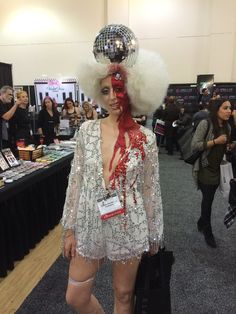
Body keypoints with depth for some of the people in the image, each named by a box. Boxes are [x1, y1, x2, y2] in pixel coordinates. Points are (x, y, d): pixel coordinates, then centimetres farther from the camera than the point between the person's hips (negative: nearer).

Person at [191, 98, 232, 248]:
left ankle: (202, 223, 36)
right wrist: (215, 141, -22)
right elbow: (195, 145, -19)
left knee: (208, 199, 14)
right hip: (205, 168, -6)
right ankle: (208, 232, 21)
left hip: (218, 169, 6)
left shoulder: (227, 126, 6)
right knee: (208, 200, 2)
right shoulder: (205, 124, -14)